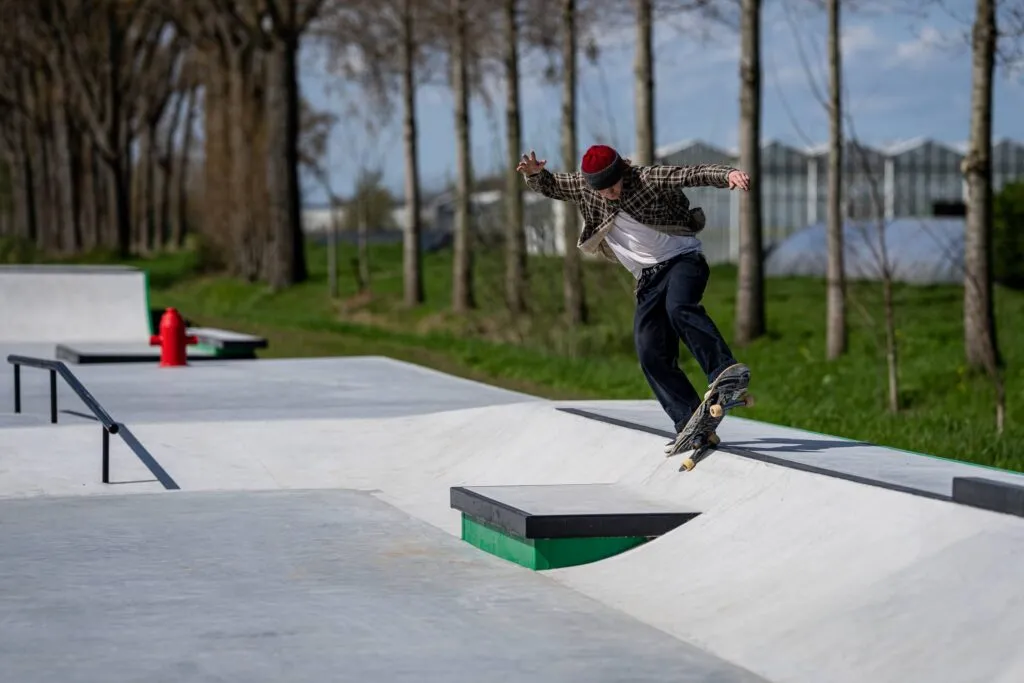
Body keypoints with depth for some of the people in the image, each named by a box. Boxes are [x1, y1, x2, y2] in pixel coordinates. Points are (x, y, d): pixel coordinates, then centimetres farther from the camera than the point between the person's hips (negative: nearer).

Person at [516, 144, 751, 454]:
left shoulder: (648, 178, -12)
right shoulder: (583, 187, 2)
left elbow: (694, 173, -22)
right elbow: (549, 185, 16)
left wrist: (728, 174, -40)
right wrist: (534, 173, -7)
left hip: (683, 258, -5)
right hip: (649, 277, 5)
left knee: (679, 309, -36)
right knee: (651, 355, -8)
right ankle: (688, 425, -8)